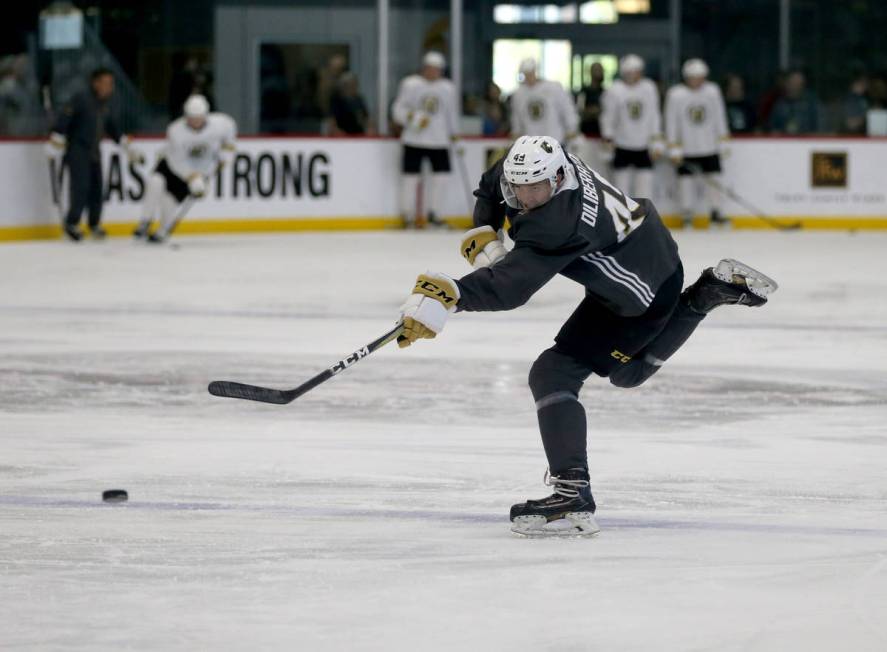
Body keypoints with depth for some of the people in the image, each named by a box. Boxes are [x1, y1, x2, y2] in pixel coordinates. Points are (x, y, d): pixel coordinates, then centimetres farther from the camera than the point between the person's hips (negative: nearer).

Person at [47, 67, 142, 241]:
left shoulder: (105, 106, 10)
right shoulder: (81, 100, -14)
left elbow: (113, 129, 21)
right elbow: (63, 120, -18)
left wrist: (129, 149, 20)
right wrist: (56, 144, -22)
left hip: (94, 152, 7)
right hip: (77, 150, -7)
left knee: (96, 188, 5)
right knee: (81, 186, -15)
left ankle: (94, 224, 19)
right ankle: (72, 224, -6)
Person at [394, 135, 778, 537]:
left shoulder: (561, 224, -38)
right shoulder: (534, 163, -13)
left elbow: (512, 285, -48)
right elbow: (490, 189, 9)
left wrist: (450, 296, -61)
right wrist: (483, 235, -9)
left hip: (642, 296, -10)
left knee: (553, 375, -17)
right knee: (629, 371, 33)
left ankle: (572, 498, -23)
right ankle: (711, 291, 34)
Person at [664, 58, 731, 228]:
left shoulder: (712, 91, -2)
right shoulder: (675, 94, -10)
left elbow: (719, 118, 7)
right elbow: (671, 122, -7)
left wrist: (723, 142, 7)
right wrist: (674, 149, -8)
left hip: (710, 147, 2)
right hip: (686, 149, -2)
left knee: (713, 178, 3)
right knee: (687, 180, 0)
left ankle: (715, 211, 15)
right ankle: (687, 214, 11)